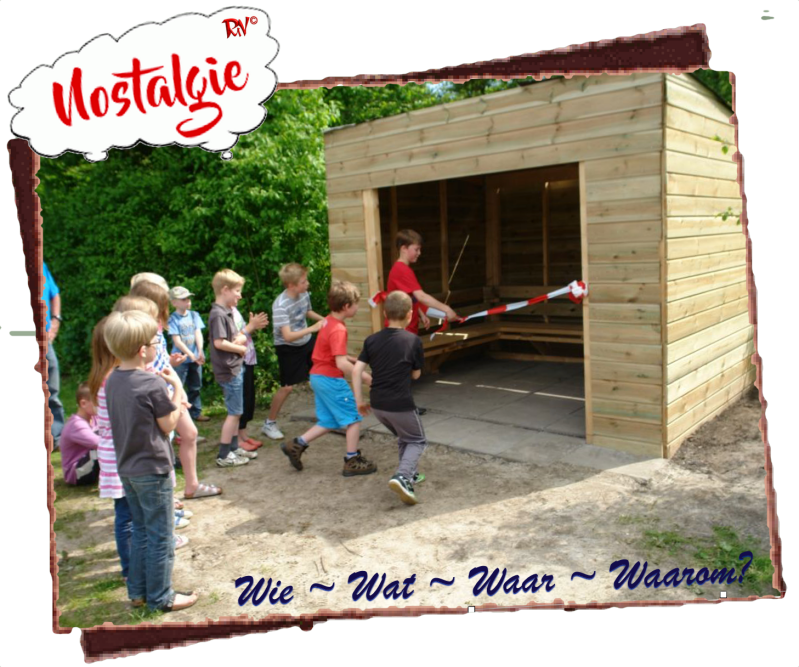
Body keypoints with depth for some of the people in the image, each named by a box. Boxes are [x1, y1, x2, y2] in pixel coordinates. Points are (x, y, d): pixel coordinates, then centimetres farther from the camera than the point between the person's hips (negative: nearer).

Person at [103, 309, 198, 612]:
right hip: (152, 469, -8)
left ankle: (138, 591, 32)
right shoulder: (153, 385, -23)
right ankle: (161, 597, 20)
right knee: (161, 536, 7)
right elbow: (168, 425, -13)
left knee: (141, 530, 21)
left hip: (126, 468, 8)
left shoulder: (112, 380, 1)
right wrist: (177, 388, -9)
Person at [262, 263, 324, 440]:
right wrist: (313, 328, -40)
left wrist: (323, 319, 0)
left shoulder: (304, 294, -8)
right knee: (287, 386, -5)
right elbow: (288, 336, -36)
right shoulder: (280, 305, -29)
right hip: (288, 348, -7)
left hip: (306, 342, 7)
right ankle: (269, 424, 13)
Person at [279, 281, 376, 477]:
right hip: (331, 380, -9)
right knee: (353, 418, 2)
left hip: (318, 376, 9)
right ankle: (352, 461, 8)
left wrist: (353, 359, 16)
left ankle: (297, 446, 17)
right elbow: (341, 363, -27)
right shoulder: (338, 330, -21)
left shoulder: (328, 321, 8)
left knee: (328, 421, 18)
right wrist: (364, 376, -22)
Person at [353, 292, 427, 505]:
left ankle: (409, 475, 35)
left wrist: (359, 400, 5)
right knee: (417, 440, 15)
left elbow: (356, 370, -3)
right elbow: (416, 374, 2)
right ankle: (402, 477, -7)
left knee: (404, 437, 29)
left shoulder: (372, 340, 2)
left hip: (377, 404, 5)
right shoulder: (413, 341, -8)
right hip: (401, 404, -5)